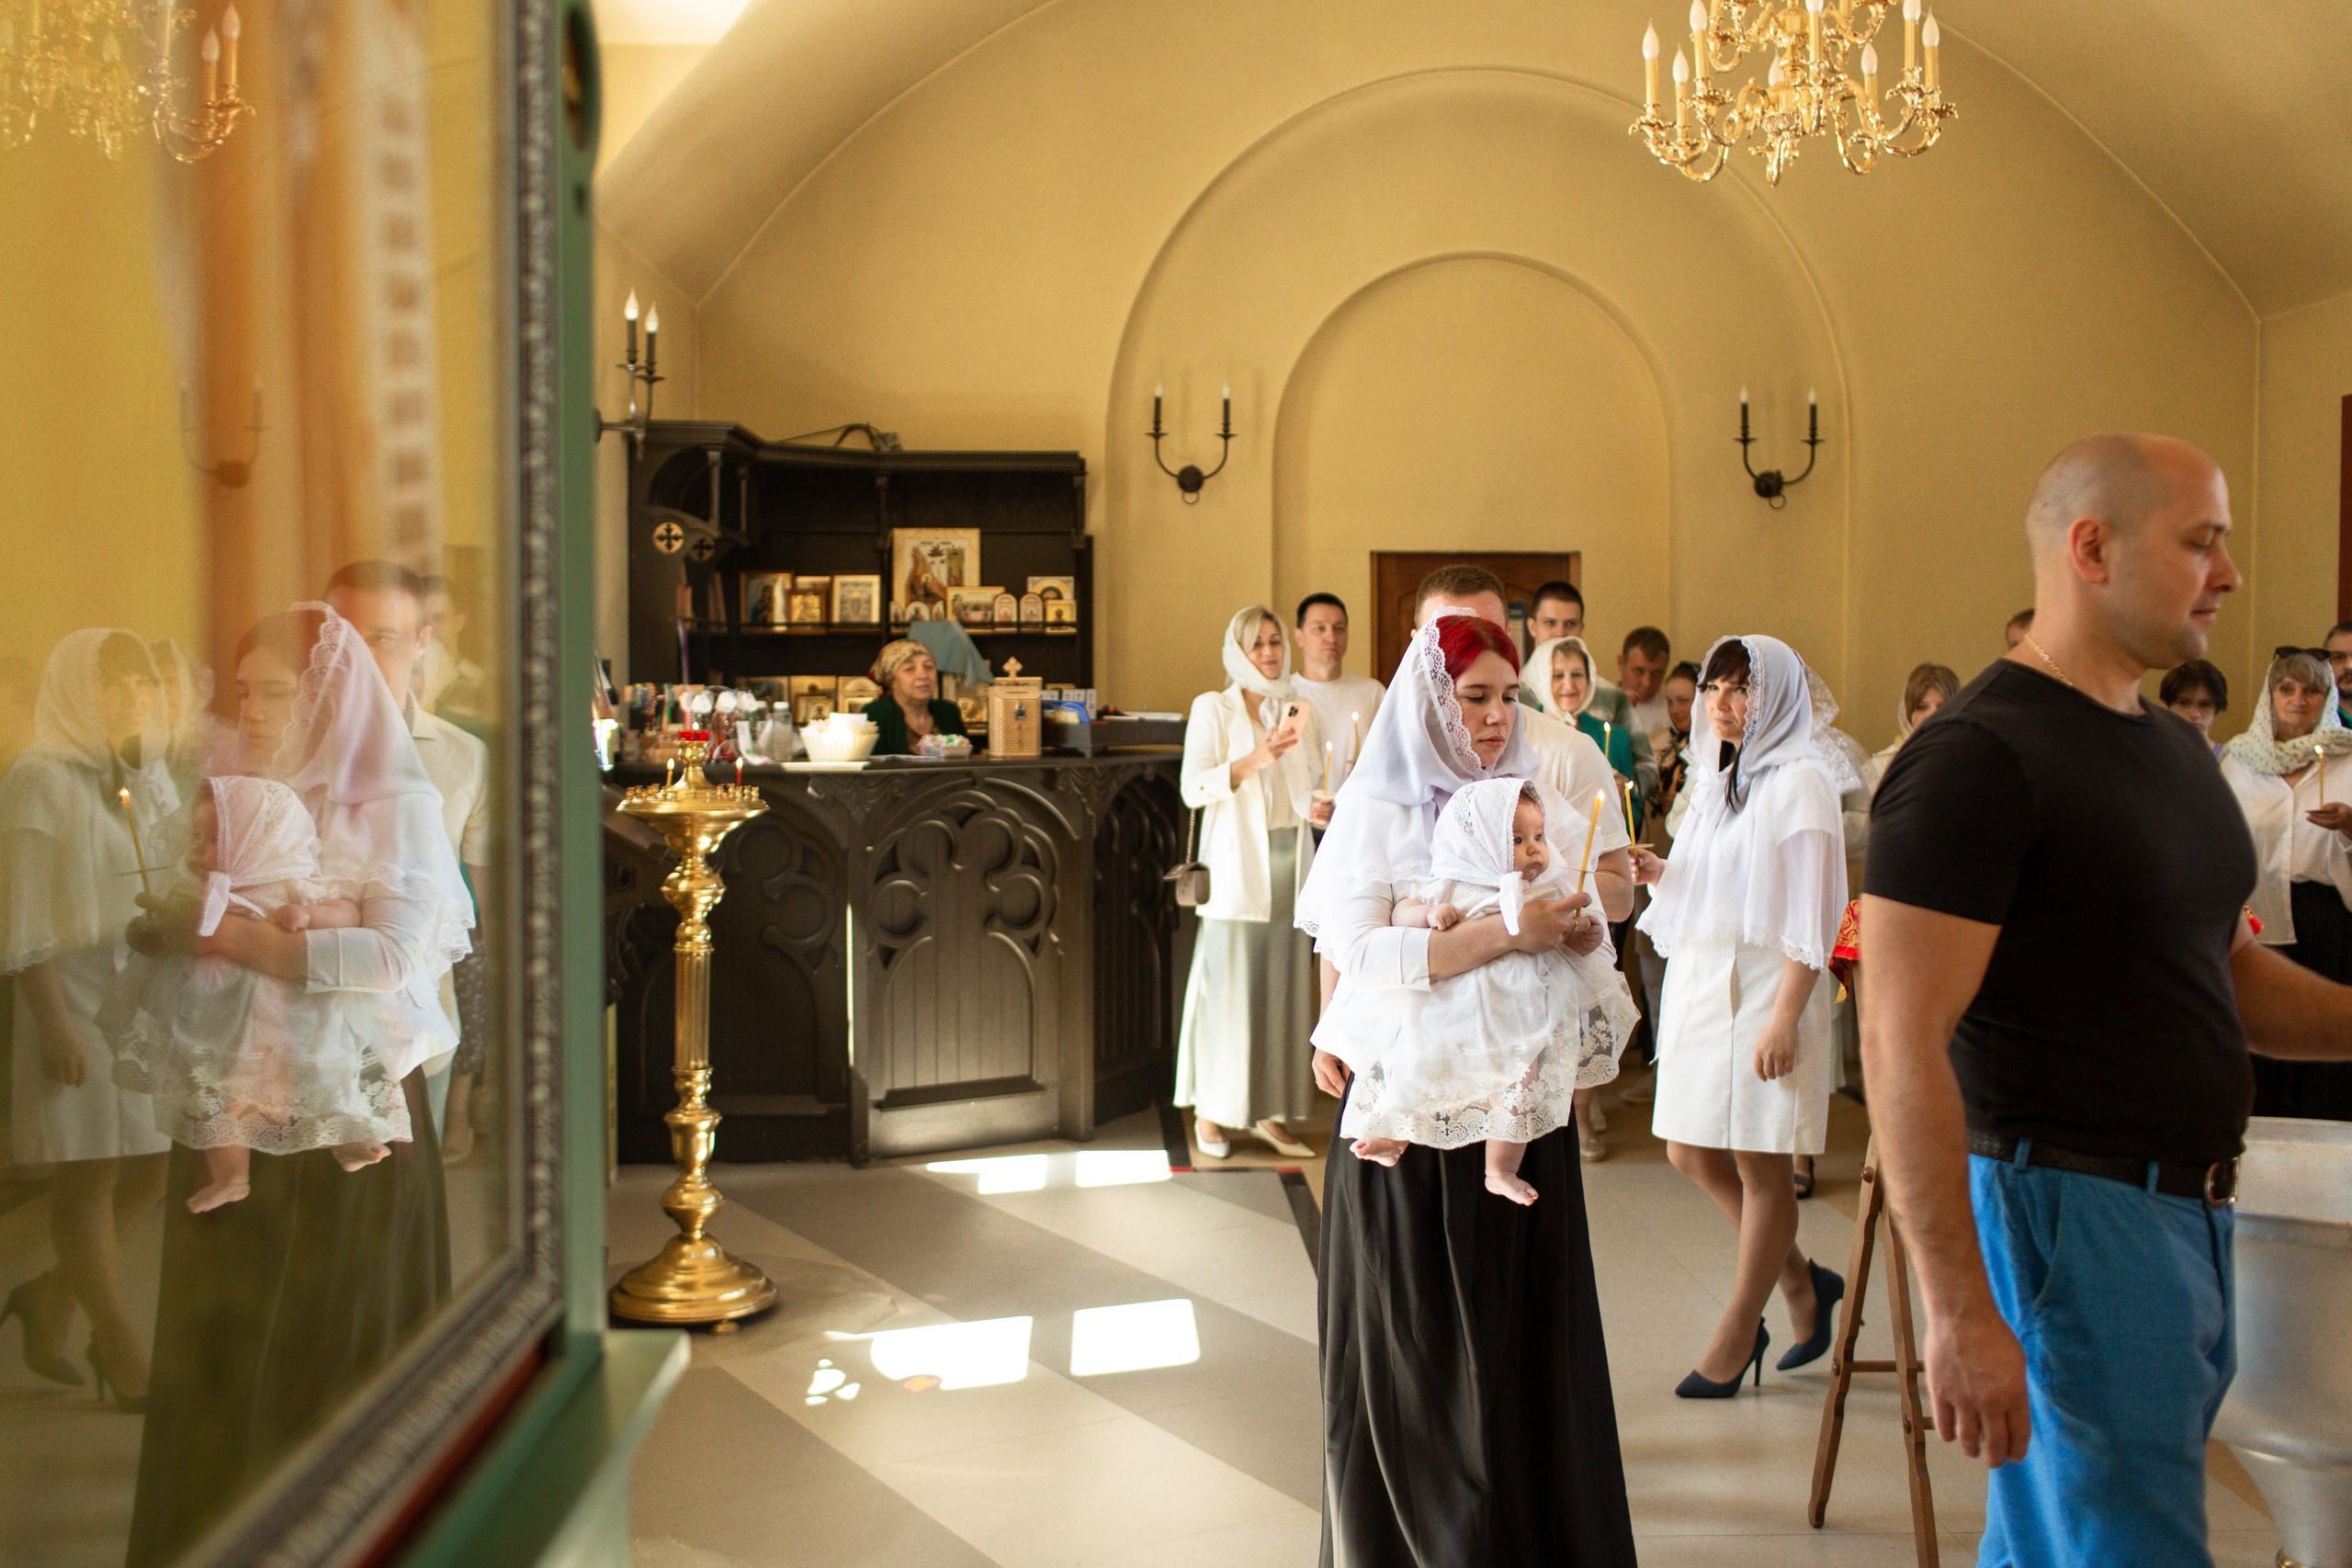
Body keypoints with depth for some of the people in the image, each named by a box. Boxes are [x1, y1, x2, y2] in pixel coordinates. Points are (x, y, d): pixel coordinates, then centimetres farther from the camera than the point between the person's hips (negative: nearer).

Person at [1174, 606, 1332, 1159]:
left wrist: (1321, 808, -1)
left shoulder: (1300, 710, 16)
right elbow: (1193, 788, -9)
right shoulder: (1213, 708, 2)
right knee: (1228, 983, -5)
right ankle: (1211, 1112, 6)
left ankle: (1270, 1112, 11)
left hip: (1292, 861, 5)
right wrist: (1252, 761, -22)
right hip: (1237, 867, -4)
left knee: (1285, 984, 3)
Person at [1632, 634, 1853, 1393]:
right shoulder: (1719, 780, 15)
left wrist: (1785, 1017, -19)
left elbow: (1810, 915, -13)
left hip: (1763, 989, -8)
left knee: (1759, 1163, 2)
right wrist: (1659, 872, 1)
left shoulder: (1799, 781, -9)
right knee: (1692, 1153, 9)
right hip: (1697, 982, 8)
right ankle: (1801, 1281, 28)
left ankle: (1735, 1336, 14)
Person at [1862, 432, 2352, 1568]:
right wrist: (1959, 1311, -24)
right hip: (2070, 1214, -9)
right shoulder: (1978, 757, -16)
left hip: (2186, 1212, 9)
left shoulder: (2174, 750, 14)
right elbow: (1903, 1042, -21)